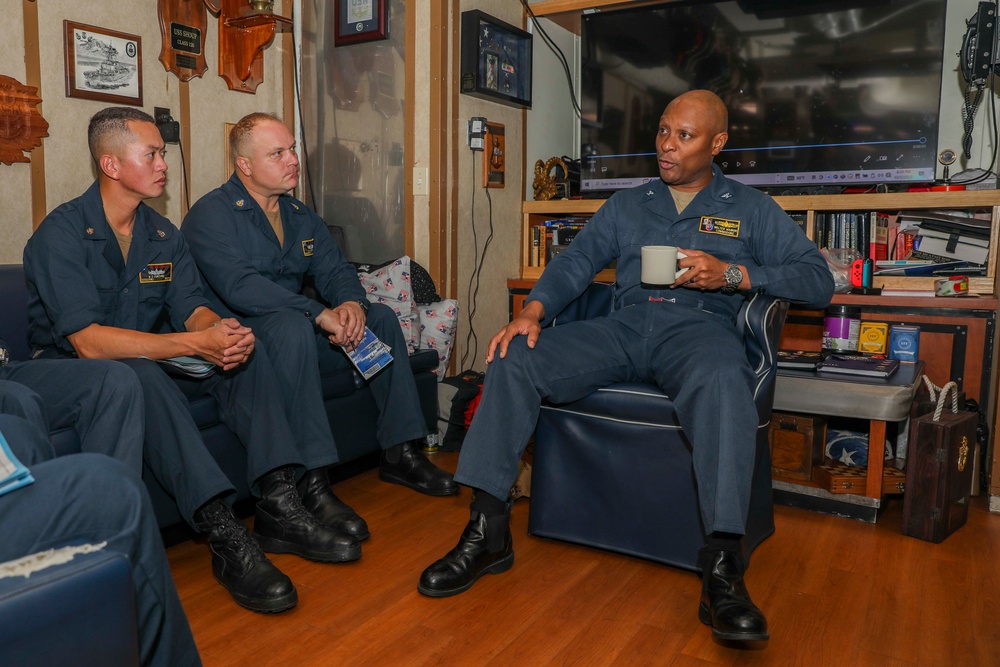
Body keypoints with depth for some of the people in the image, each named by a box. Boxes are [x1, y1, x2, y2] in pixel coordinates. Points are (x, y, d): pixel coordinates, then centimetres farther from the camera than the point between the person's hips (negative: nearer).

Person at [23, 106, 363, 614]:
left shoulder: (162, 234, 6)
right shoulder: (61, 234, -16)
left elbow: (193, 308, -2)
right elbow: (89, 341, -26)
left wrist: (223, 330, -28)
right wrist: (195, 343, -34)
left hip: (152, 363, 7)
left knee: (246, 351, -14)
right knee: (140, 373, -38)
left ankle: (279, 504, -22)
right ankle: (226, 537, -41)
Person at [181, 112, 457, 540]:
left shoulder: (300, 216, 14)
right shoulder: (212, 214, -11)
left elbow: (335, 269, 6)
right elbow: (239, 286, -26)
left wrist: (352, 303, -19)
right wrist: (320, 314, -32)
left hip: (296, 328, 8)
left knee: (381, 316, -6)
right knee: (292, 325, -38)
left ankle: (399, 453, -4)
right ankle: (310, 484, -39)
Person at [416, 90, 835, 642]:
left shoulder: (752, 209, 17)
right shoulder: (625, 205, 24)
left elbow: (818, 280, 9)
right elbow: (576, 261, 12)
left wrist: (733, 275, -8)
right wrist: (533, 311, -8)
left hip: (699, 325, -2)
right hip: (623, 325, 3)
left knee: (722, 380, -40)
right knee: (513, 360, -20)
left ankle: (722, 570, -37)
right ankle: (487, 531, -18)